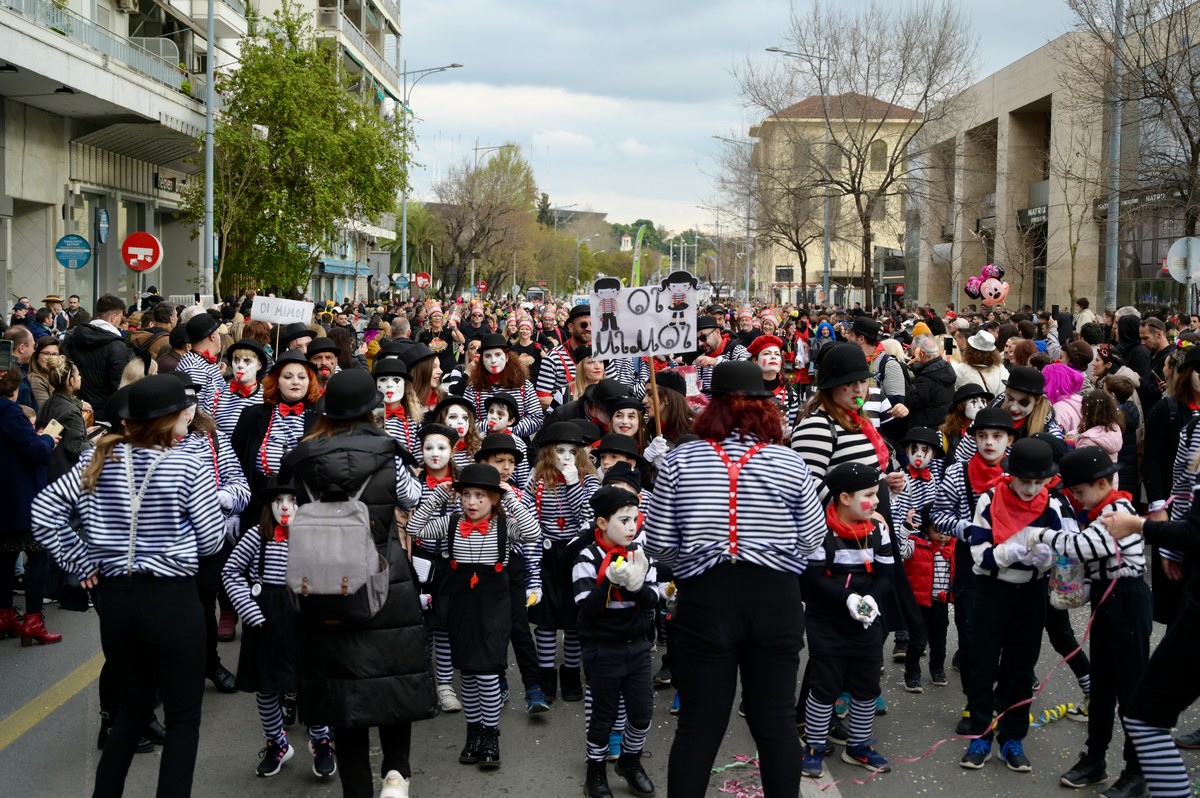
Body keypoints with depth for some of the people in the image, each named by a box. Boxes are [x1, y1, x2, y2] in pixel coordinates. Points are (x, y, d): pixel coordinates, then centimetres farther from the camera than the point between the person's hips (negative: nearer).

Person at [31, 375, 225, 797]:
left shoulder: (99, 459, 1)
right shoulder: (186, 465, -11)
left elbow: (44, 513, 0)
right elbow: (212, 540, -8)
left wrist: (82, 565, 5)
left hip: (114, 598, 5)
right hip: (172, 599, -5)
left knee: (131, 711, 21)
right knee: (183, 718, 8)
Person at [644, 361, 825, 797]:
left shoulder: (680, 460, -4)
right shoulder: (789, 463, -3)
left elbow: (658, 545, -2)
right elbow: (812, 540, 4)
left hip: (704, 597, 0)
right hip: (775, 598, 1)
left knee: (699, 721, 6)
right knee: (776, 719, 11)